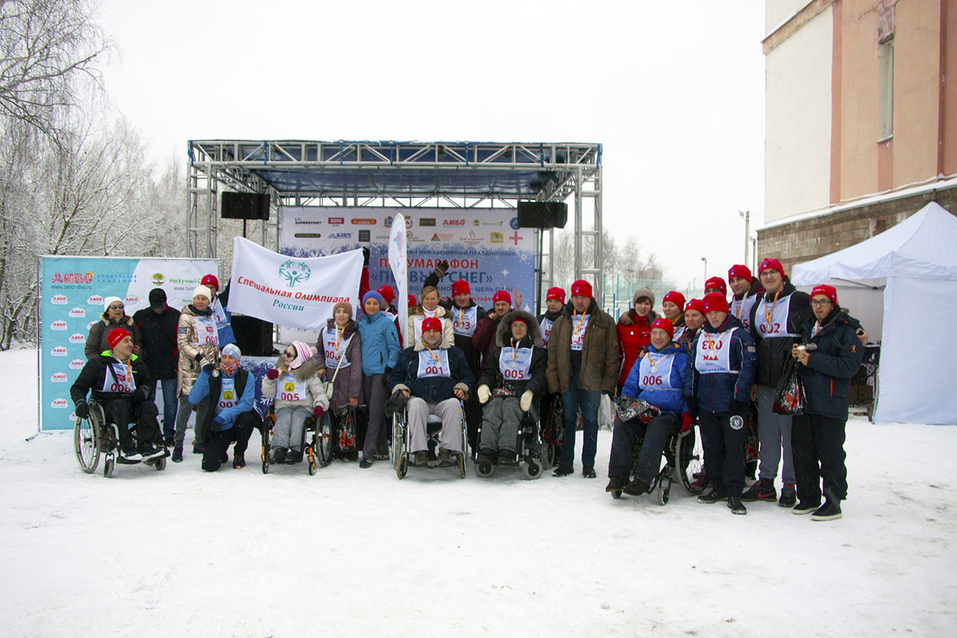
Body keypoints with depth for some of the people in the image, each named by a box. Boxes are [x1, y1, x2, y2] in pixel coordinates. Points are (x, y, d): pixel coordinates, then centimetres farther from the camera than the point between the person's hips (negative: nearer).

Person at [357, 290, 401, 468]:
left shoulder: (386, 323, -3)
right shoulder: (361, 325, 14)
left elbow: (395, 348, -5)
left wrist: (389, 370, -12)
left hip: (380, 373, -6)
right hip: (365, 373, 6)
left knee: (375, 413, -9)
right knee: (373, 412, 9)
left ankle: (368, 453, -7)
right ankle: (382, 450, 17)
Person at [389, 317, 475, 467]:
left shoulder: (455, 353, 24)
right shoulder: (409, 353, 24)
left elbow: (468, 376, 24)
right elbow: (395, 375, 23)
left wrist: (462, 387, 2)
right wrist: (400, 389, 2)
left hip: (445, 399, 0)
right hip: (419, 397, 0)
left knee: (454, 404, -35)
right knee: (416, 403, -37)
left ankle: (448, 449, -35)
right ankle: (420, 451, -38)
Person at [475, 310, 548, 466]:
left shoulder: (538, 353, 20)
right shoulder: (497, 351, 29)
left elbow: (540, 376, 6)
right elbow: (489, 371, 19)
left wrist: (529, 391, -16)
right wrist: (483, 385, -6)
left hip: (523, 395, -2)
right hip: (499, 392, 2)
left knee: (510, 407, -37)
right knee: (493, 407, -34)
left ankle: (506, 454, -52)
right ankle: (487, 452, -50)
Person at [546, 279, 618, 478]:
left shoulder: (604, 321, 4)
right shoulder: (561, 322, 12)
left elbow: (612, 354, 1)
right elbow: (552, 354, 10)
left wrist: (609, 383, -6)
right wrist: (553, 382, 0)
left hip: (591, 379, -2)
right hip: (567, 379, 2)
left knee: (590, 420, 4)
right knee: (568, 420, 7)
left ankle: (588, 464, 12)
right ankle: (566, 463, 14)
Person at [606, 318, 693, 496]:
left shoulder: (680, 358, 6)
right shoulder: (643, 359, 21)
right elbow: (630, 386, 21)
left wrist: (687, 414, -12)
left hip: (671, 415, -4)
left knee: (656, 427, -37)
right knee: (621, 423, -25)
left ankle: (642, 479, -38)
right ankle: (618, 475, -27)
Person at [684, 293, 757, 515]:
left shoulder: (738, 335, -2)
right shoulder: (700, 337, 15)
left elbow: (748, 366, -8)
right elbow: (692, 366, 18)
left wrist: (739, 396, -14)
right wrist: (689, 393, 7)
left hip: (731, 404, -5)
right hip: (705, 404, 5)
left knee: (734, 447, -5)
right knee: (711, 447, 9)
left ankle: (734, 493, 1)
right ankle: (719, 488, 20)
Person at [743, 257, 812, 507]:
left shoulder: (799, 300, -3)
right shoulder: (758, 307, 17)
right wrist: (754, 380, 14)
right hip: (765, 382, 6)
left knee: (791, 433, -1)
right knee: (767, 433, 10)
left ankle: (790, 485, 9)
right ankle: (766, 482, 19)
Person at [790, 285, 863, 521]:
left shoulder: (846, 331, -5)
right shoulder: (807, 328, 17)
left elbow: (849, 366, -17)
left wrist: (812, 359, -18)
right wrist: (797, 355, 3)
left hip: (831, 404, -6)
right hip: (804, 400, 7)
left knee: (830, 455, -1)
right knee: (802, 451, 10)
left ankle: (833, 502, 10)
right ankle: (808, 497, 22)